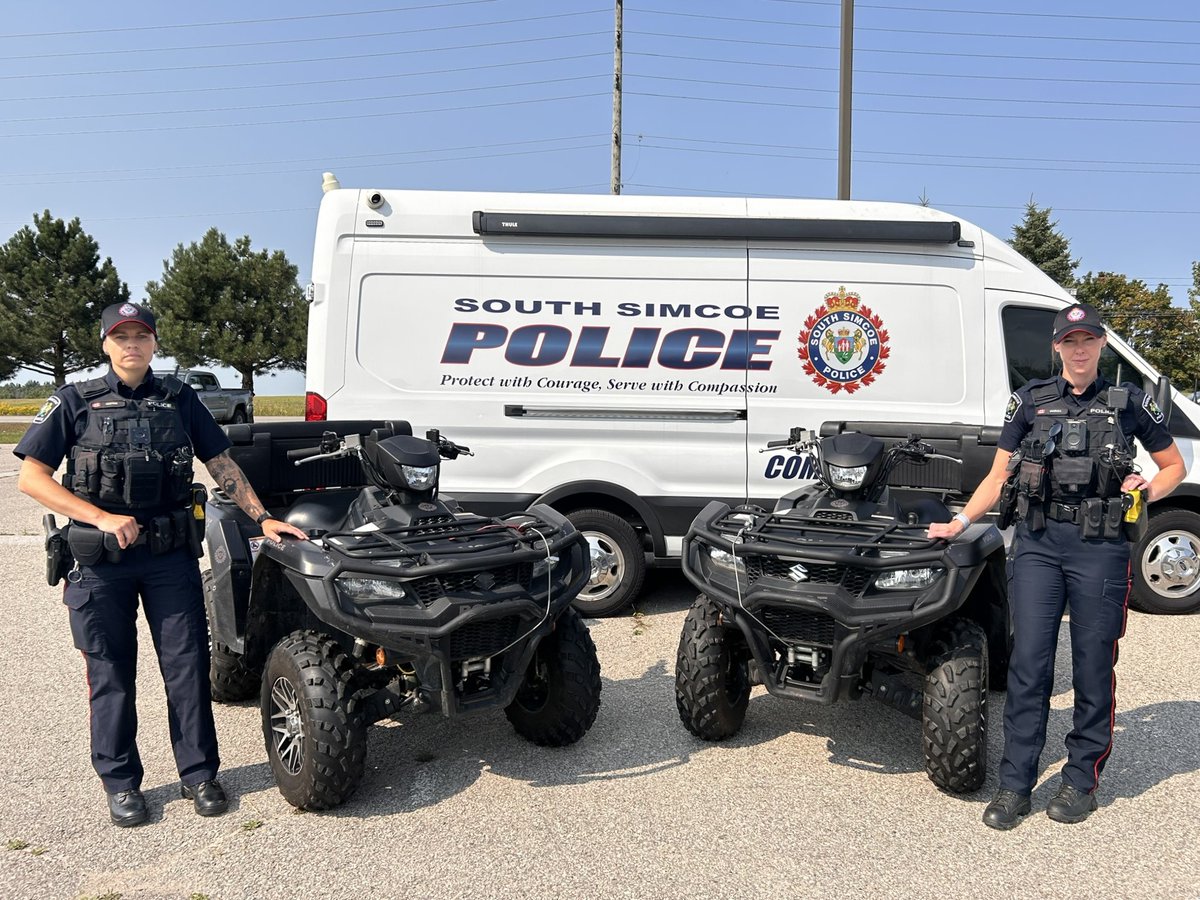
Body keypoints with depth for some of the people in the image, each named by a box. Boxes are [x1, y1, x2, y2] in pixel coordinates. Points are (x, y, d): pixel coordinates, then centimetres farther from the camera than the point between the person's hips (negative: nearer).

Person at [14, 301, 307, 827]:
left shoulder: (179, 400, 8)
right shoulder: (76, 402, 2)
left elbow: (221, 465, 11)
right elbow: (30, 478, -3)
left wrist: (262, 518, 2)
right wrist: (102, 518, -13)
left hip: (171, 552, 1)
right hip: (101, 559, -1)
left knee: (187, 664, 3)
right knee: (110, 672, 8)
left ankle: (198, 775, 15)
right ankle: (119, 783, 21)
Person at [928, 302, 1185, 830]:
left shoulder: (1128, 403, 7)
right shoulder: (1032, 400, 9)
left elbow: (1173, 466, 16)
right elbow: (999, 475, 9)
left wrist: (1149, 489, -5)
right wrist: (960, 521, -2)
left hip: (1100, 548, -1)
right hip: (1037, 543, 1)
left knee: (1093, 666, 6)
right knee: (1028, 662, -1)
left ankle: (1081, 779, 21)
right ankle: (1015, 785, 7)